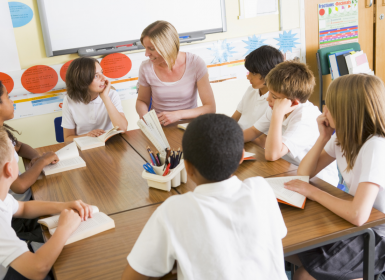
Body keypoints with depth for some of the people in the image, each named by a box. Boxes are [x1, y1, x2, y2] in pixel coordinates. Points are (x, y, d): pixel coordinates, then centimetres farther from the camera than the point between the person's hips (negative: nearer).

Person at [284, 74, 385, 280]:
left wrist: (313, 192, -23)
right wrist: (324, 136, -10)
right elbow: (304, 173, 3)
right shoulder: (343, 136, -2)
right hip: (355, 224, 8)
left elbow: (358, 215, -37)